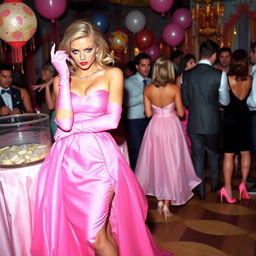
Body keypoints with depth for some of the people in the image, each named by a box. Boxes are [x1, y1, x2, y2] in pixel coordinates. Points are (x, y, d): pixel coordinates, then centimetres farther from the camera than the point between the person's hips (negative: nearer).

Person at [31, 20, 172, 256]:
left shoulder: (112, 74, 4)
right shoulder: (61, 80, 10)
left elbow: (112, 120, -8)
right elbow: (64, 122, -8)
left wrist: (74, 127, -3)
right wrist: (64, 75, -6)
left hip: (99, 158, -3)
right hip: (68, 160, 4)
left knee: (96, 237, -5)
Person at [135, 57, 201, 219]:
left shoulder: (148, 89, -7)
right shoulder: (174, 88, -12)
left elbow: (148, 113, -2)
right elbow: (181, 113, -7)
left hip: (155, 127, 2)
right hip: (171, 127, -2)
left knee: (157, 162, 17)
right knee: (171, 164, 9)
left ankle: (160, 199, 24)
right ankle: (167, 204, 12)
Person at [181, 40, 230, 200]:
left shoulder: (186, 75, -3)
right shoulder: (219, 74, -13)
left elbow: (185, 100, 6)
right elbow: (225, 101, -3)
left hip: (194, 122, 2)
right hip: (212, 122, -1)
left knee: (197, 155, 13)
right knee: (214, 153, 20)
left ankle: (201, 191, 21)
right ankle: (215, 184, 38)